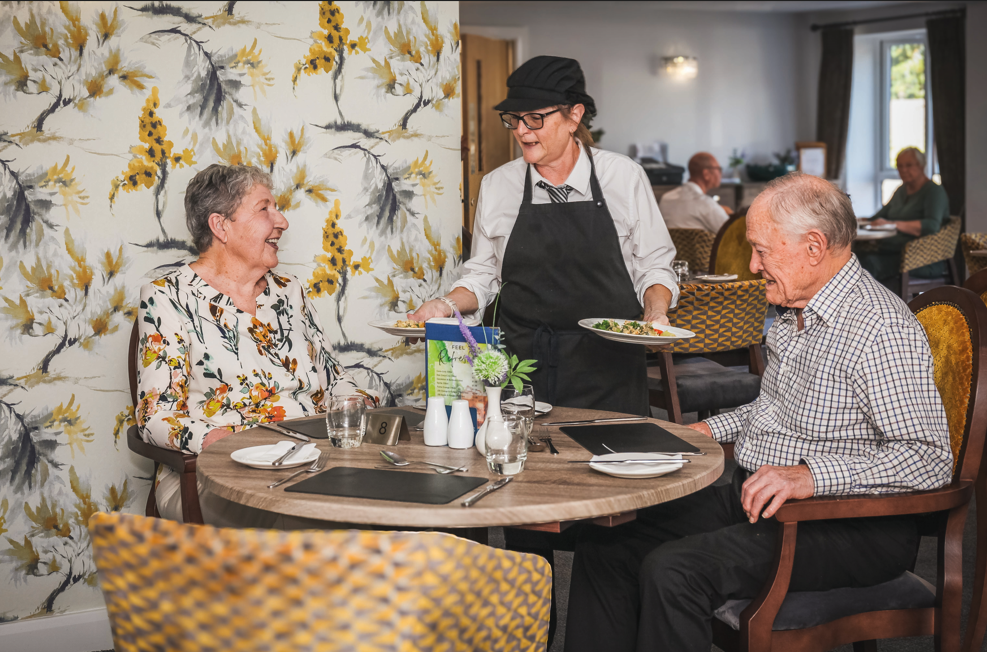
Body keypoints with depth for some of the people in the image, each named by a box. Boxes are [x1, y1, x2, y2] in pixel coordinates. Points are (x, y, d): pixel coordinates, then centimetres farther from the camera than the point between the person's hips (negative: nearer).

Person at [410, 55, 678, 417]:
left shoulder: (624, 177, 1)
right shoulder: (496, 185, 6)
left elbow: (654, 266, 7)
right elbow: (483, 275, 14)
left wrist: (656, 311, -10)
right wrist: (449, 304, -3)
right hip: (521, 363, 1)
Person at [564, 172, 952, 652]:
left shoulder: (882, 330, -19)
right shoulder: (793, 311, 12)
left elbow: (930, 460, -24)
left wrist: (811, 476, -32)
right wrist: (711, 430, 15)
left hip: (847, 527, -9)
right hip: (752, 498, 9)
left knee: (672, 570, -29)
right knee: (604, 544, -3)